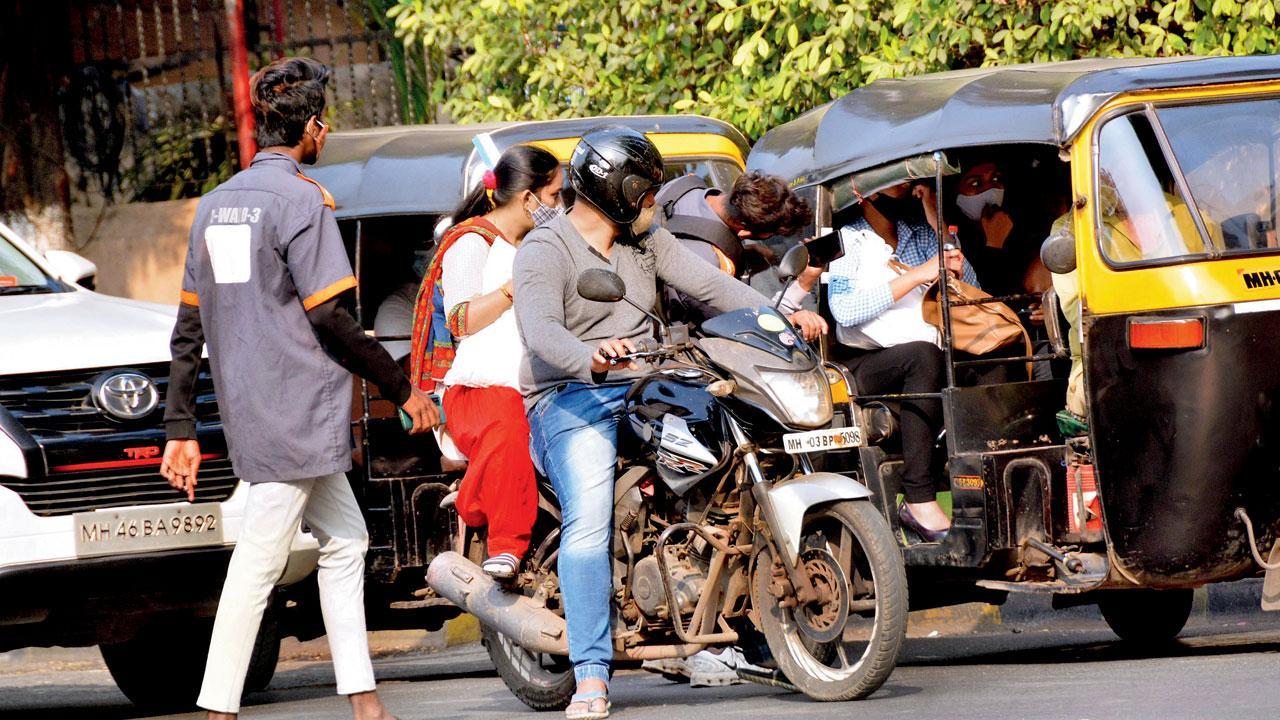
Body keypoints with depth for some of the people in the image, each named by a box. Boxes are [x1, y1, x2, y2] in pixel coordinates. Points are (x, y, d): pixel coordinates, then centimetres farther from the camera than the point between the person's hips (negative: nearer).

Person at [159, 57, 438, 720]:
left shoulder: (215, 205, 13)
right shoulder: (299, 201, -11)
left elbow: (189, 327, 13)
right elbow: (330, 318, -15)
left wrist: (180, 429, 14)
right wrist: (403, 388, -6)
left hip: (247, 412, 8)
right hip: (298, 414, -8)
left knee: (345, 541, 15)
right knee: (257, 565, -7)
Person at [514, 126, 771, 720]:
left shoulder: (646, 242, 16)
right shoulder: (544, 252, -6)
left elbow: (708, 285, 10)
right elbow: (541, 331, -22)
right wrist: (592, 357, -44)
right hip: (571, 399, -7)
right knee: (589, 521, -27)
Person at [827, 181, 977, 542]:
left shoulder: (918, 234, 19)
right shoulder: (846, 239, 3)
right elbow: (845, 310, -14)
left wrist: (940, 227, 0)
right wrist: (918, 275, -16)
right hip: (861, 369, -5)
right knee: (922, 355, -35)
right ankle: (920, 500, -38)